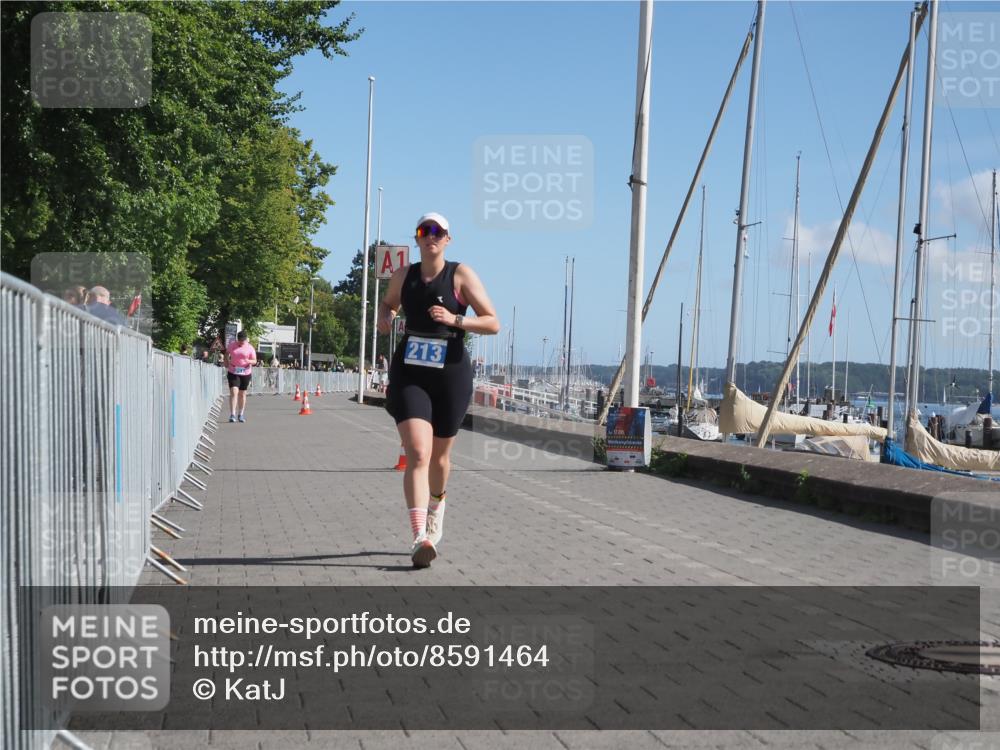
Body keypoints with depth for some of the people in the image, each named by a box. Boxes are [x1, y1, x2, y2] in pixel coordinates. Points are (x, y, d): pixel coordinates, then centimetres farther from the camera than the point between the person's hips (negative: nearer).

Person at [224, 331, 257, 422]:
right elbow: (227, 354, 17)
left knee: (242, 394, 10)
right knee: (234, 392, -14)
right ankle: (232, 415, -18)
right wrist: (227, 366, 10)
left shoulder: (250, 348, -2)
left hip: (245, 373, 1)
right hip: (233, 373, -1)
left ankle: (241, 415, 23)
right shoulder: (232, 345, 1)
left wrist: (249, 361, -24)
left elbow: (254, 361, -2)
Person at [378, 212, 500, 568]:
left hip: (451, 374, 0)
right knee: (418, 454, -17)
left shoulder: (461, 275, -3)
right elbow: (387, 303, 28)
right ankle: (421, 538, -25)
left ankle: (436, 507, 47)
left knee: (439, 456, 15)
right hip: (409, 373, 1)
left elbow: (493, 323, -6)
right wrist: (384, 317, 4)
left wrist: (454, 319, -21)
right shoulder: (404, 275, 6)